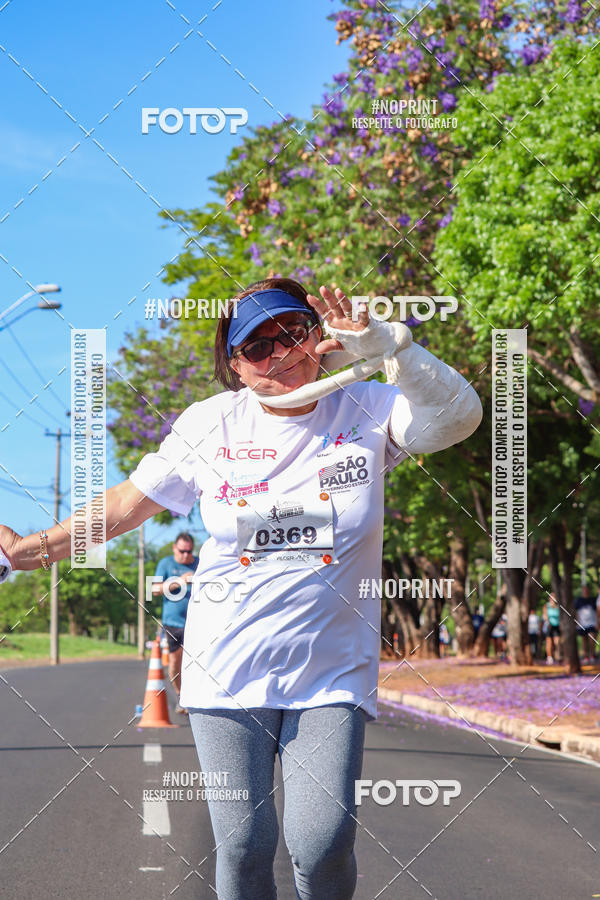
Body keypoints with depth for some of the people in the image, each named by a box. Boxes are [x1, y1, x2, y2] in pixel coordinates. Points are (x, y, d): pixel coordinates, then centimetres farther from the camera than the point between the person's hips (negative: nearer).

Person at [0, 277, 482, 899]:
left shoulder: (367, 411, -2)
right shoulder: (211, 424, 2)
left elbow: (458, 417, -20)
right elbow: (129, 503, 12)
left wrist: (383, 346, -29)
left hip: (331, 676, -1)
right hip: (228, 671, 1)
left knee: (321, 846, -12)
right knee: (243, 847, 1)